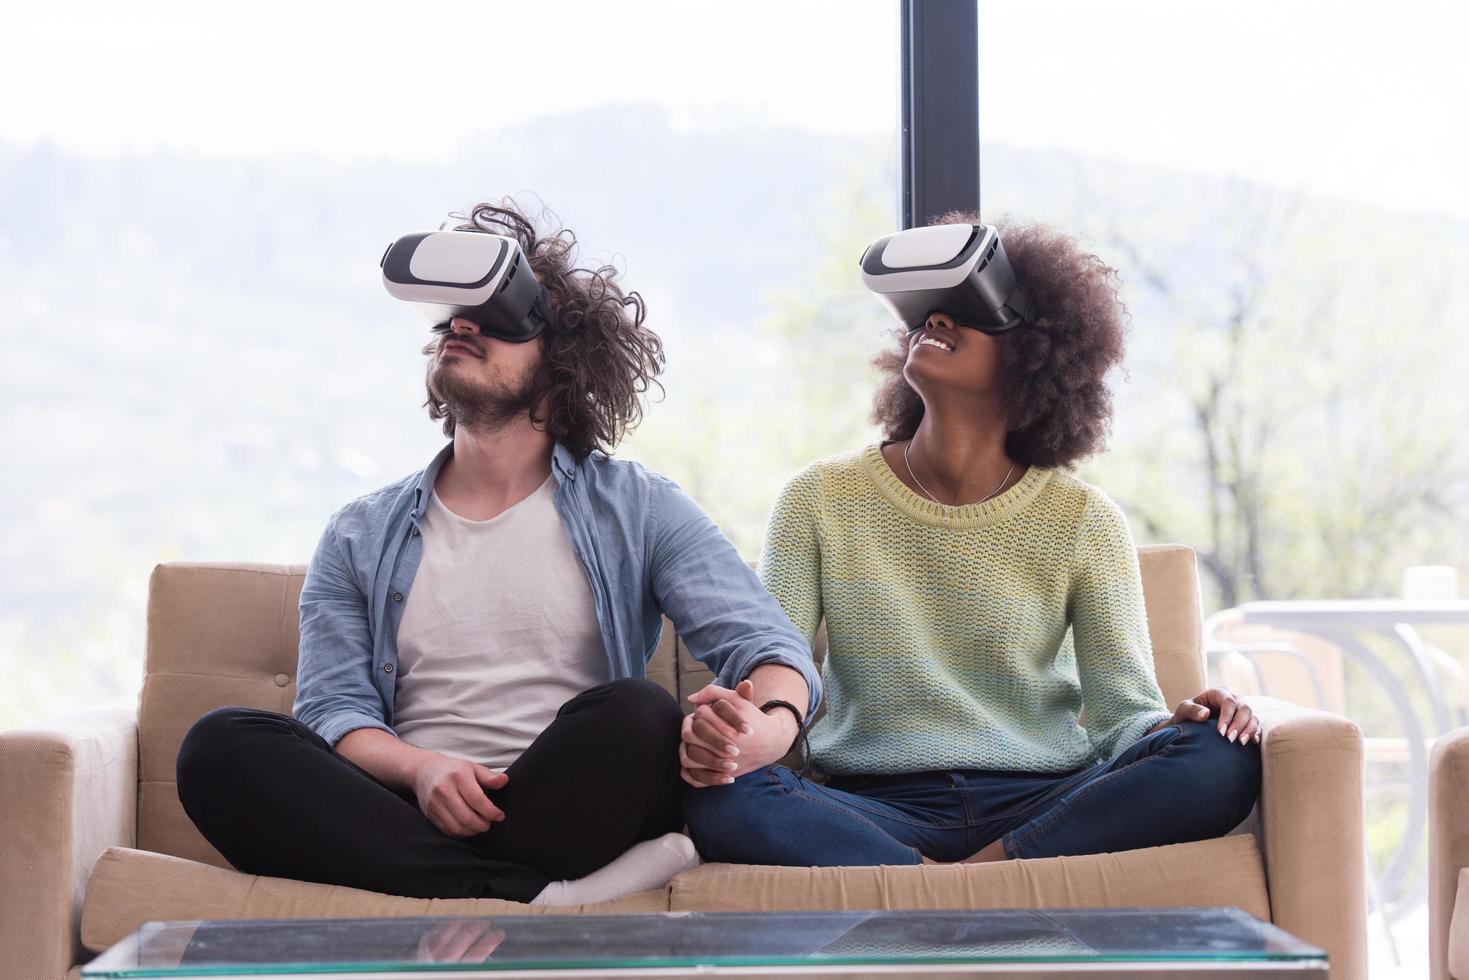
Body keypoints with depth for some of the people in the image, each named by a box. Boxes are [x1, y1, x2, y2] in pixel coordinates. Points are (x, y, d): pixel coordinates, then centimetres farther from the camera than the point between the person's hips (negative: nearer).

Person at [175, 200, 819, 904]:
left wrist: (772, 722, -28)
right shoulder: (361, 537, 19)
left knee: (639, 714, -33)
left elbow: (770, 646, 0)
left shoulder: (636, 509, 12)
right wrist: (422, 768, -18)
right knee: (218, 745, -26)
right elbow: (334, 710, 8)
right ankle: (532, 896, -33)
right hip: (410, 821, 3)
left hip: (571, 816, -2)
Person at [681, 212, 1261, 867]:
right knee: (720, 801, -32)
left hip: (1043, 804, 1)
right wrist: (719, 730, -23)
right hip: (876, 807, 0)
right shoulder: (821, 500, 7)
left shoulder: (1083, 520, 5)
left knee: (1223, 760, -28)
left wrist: (1175, 723, -24)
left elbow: (1125, 710, 0)